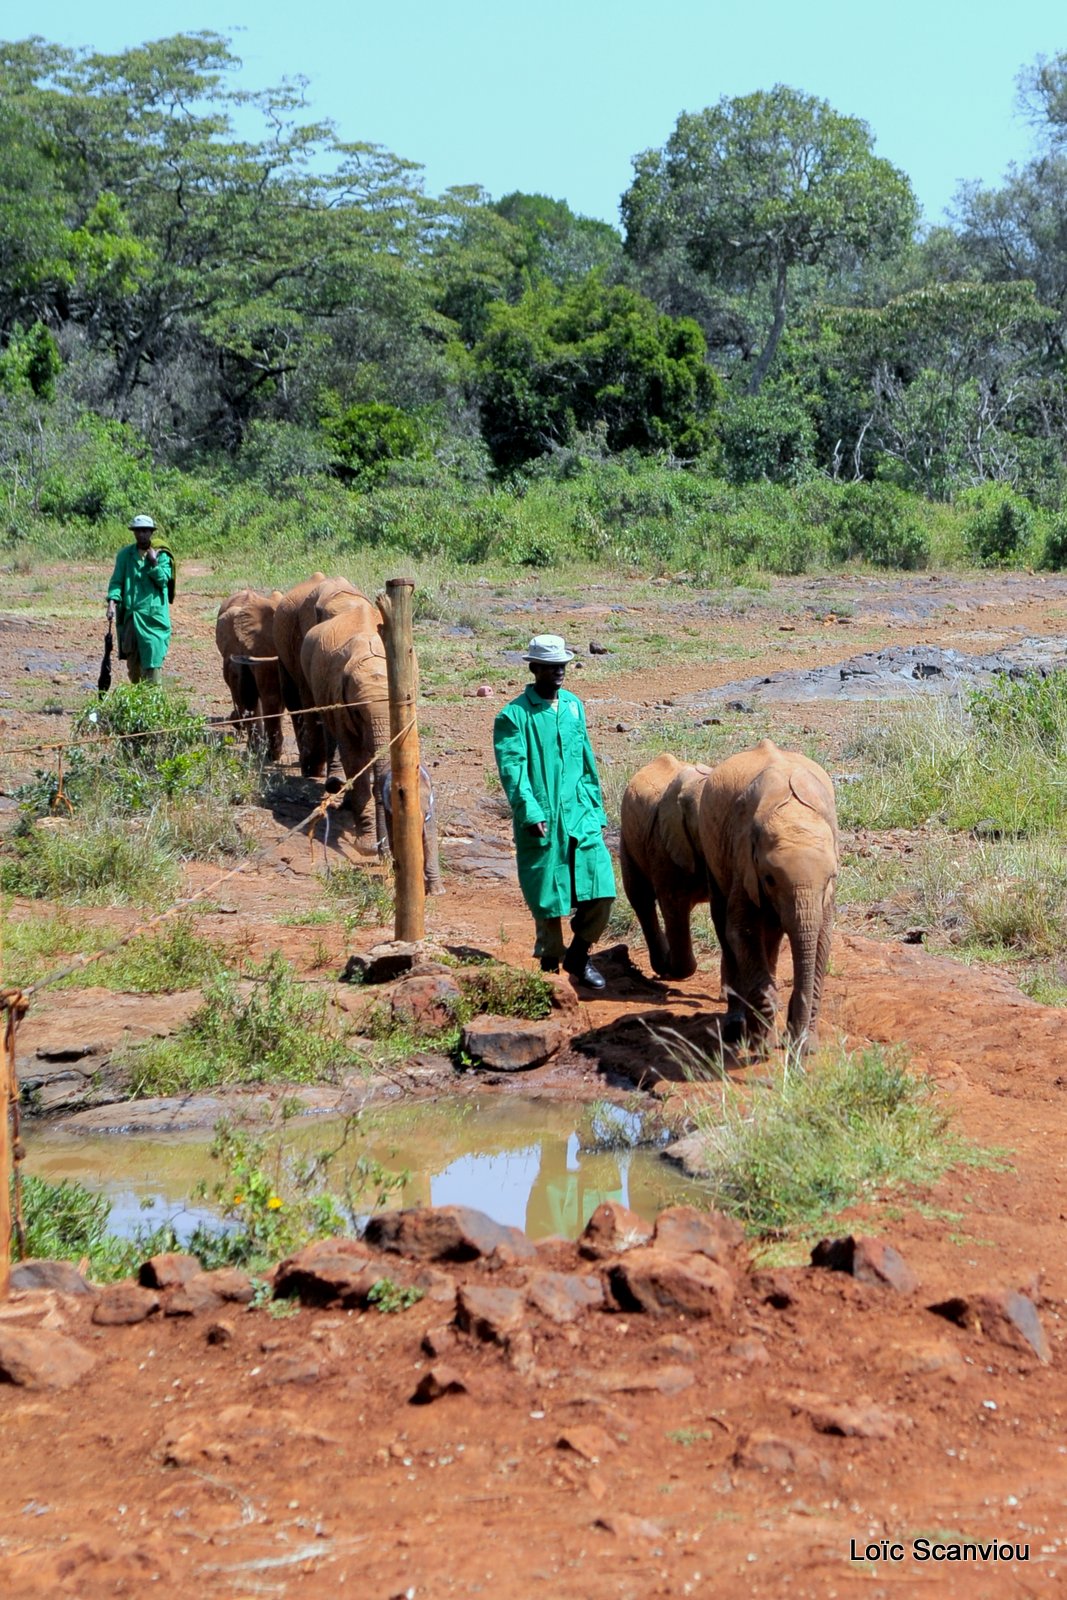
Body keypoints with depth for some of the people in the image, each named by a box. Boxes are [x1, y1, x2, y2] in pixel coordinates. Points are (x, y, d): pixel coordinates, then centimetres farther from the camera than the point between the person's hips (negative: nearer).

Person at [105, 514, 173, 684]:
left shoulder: (162, 555, 3)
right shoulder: (125, 554, 8)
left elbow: (163, 580, -6)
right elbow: (116, 580, 2)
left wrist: (154, 563, -17)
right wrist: (112, 602, -11)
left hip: (153, 614, -3)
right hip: (129, 613, 3)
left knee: (153, 656, -9)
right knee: (132, 659, 9)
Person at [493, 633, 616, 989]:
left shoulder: (574, 706, 13)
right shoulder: (514, 716, -5)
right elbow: (512, 770, -13)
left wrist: (596, 809, 17)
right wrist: (530, 813, -22)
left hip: (580, 816, 5)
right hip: (542, 822, -5)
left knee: (601, 891, -3)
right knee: (548, 898, 3)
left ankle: (578, 956, 19)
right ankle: (550, 963, 21)